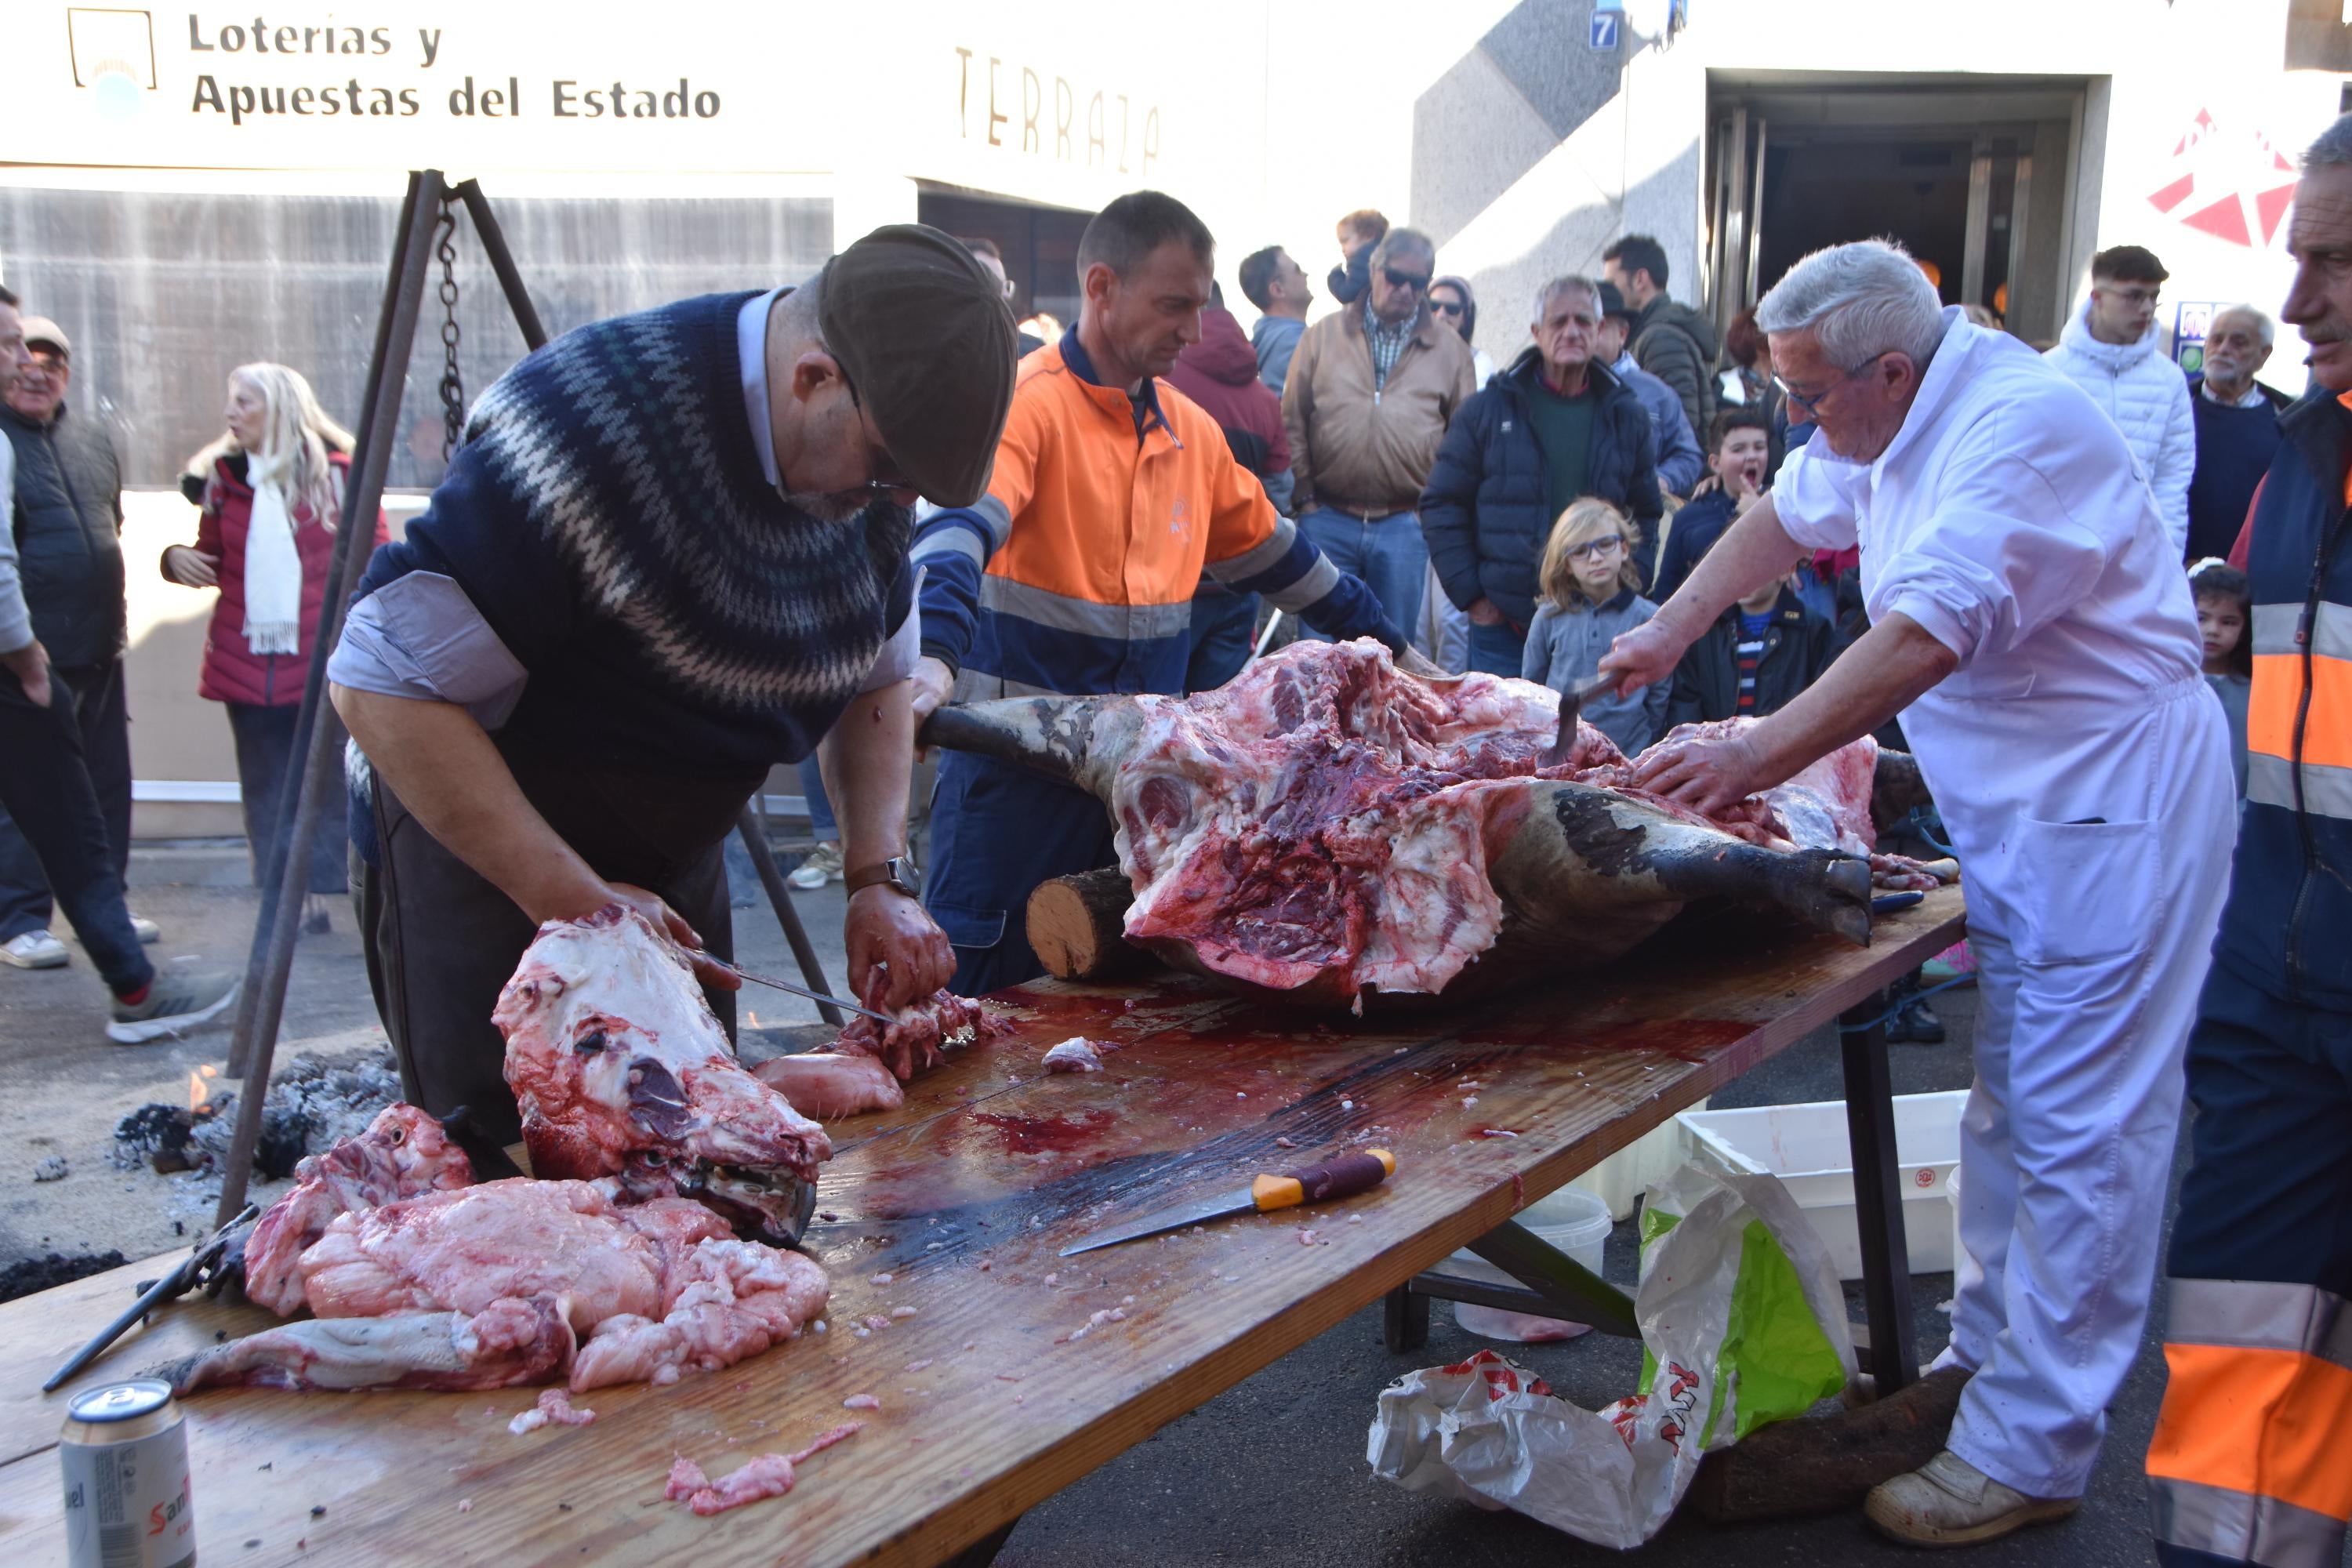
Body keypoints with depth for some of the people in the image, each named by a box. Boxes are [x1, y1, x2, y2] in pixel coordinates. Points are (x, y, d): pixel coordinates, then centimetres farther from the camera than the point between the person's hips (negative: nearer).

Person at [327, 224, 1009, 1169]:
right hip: (483, 839, -6)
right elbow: (383, 688, -27)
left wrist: (879, 879, -7)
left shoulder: (875, 450, -8)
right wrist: (571, 901, -28)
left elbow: (879, 675, 6)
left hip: (677, 848, 7)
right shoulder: (592, 429, -31)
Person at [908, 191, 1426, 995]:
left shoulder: (1192, 432, 13)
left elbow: (1277, 554, 23)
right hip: (1018, 768, -6)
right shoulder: (1025, 403, -11)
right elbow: (956, 528, -27)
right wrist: (934, 657, -46)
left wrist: (1392, 650, 25)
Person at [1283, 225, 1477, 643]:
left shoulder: (1450, 348, 8)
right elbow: (1292, 420, 7)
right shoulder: (1324, 335, 7)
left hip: (1405, 526, 1)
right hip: (1327, 520, 0)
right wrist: (1304, 495, 1)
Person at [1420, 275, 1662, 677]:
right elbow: (1442, 505, 4)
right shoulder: (1490, 409, 3)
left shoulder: (1626, 415, 10)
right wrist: (1469, 594, -3)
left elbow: (1648, 514, 17)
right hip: (1502, 625, -1)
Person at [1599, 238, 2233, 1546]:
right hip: (2018, 801, 10)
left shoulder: (2019, 428, -24)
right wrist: (1673, 629, 12)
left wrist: (1751, 761, -32)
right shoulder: (1898, 418, 6)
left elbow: (1922, 642, -32)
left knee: (2077, 1128, -5)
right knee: (2010, 1104, 17)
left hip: (2112, 799, -10)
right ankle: (1984, 1363, 30)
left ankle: (2029, 1452, 4)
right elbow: (1790, 516, 22)